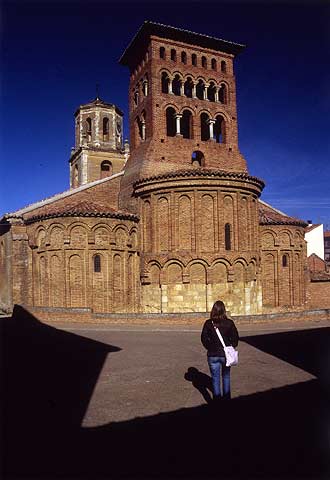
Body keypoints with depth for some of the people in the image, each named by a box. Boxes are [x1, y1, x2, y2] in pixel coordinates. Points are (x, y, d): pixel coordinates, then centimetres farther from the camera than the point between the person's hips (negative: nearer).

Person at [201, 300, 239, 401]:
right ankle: (226, 396, 31)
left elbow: (204, 338, -3)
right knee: (226, 376, 21)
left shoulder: (208, 323, -9)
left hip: (213, 355, -1)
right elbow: (235, 338, -4)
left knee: (215, 378, 11)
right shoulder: (229, 323, -9)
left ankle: (217, 398, 16)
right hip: (226, 354, 1)